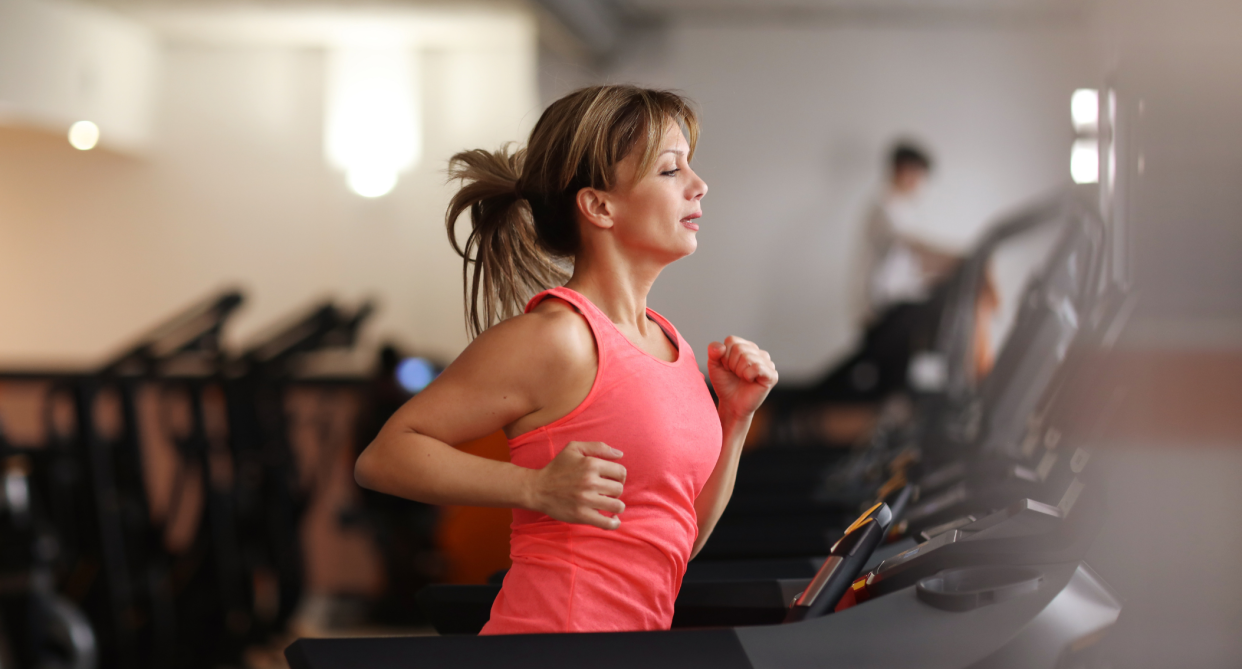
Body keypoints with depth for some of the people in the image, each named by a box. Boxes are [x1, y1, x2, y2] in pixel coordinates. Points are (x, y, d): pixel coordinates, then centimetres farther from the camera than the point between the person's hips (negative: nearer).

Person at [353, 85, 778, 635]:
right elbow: (383, 456, -12)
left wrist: (735, 418, 6)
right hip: (550, 630, -7)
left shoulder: (670, 343, 11)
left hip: (636, 635, 7)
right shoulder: (556, 337, -13)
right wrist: (538, 489, -21)